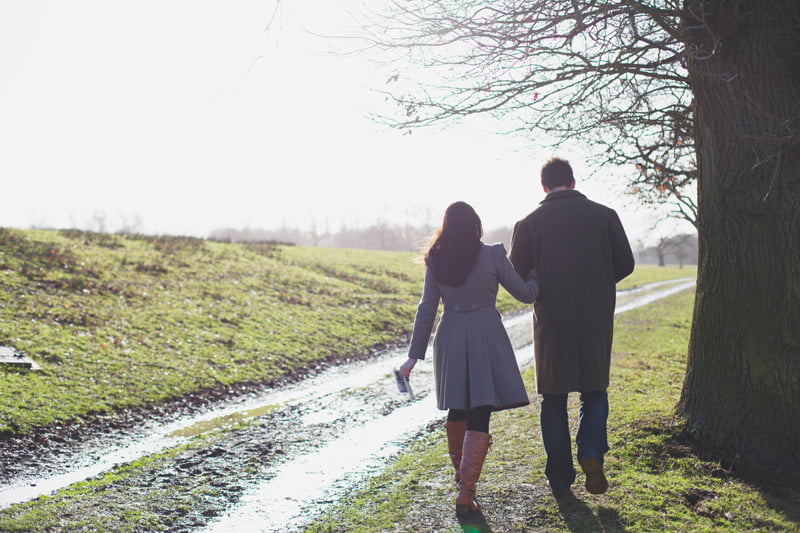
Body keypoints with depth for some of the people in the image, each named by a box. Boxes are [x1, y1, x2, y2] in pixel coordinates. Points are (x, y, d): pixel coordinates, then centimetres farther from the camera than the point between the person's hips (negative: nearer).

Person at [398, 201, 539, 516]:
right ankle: (466, 492, -9)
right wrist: (536, 274, 24)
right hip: (485, 337, -3)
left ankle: (461, 473, 37)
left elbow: (427, 309, 2)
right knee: (480, 414, -2)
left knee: (457, 409, 20)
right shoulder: (493, 255, -6)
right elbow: (525, 293, 2)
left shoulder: (436, 260, 1)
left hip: (450, 338, 3)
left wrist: (415, 354, 6)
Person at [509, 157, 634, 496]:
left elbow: (517, 275, -2)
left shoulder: (529, 223, -3)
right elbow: (625, 264, 4)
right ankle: (591, 453, -6)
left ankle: (560, 479, 12)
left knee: (554, 398, 10)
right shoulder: (604, 215, 1)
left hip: (551, 320, -1)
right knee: (595, 390, 17)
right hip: (596, 318, 1)